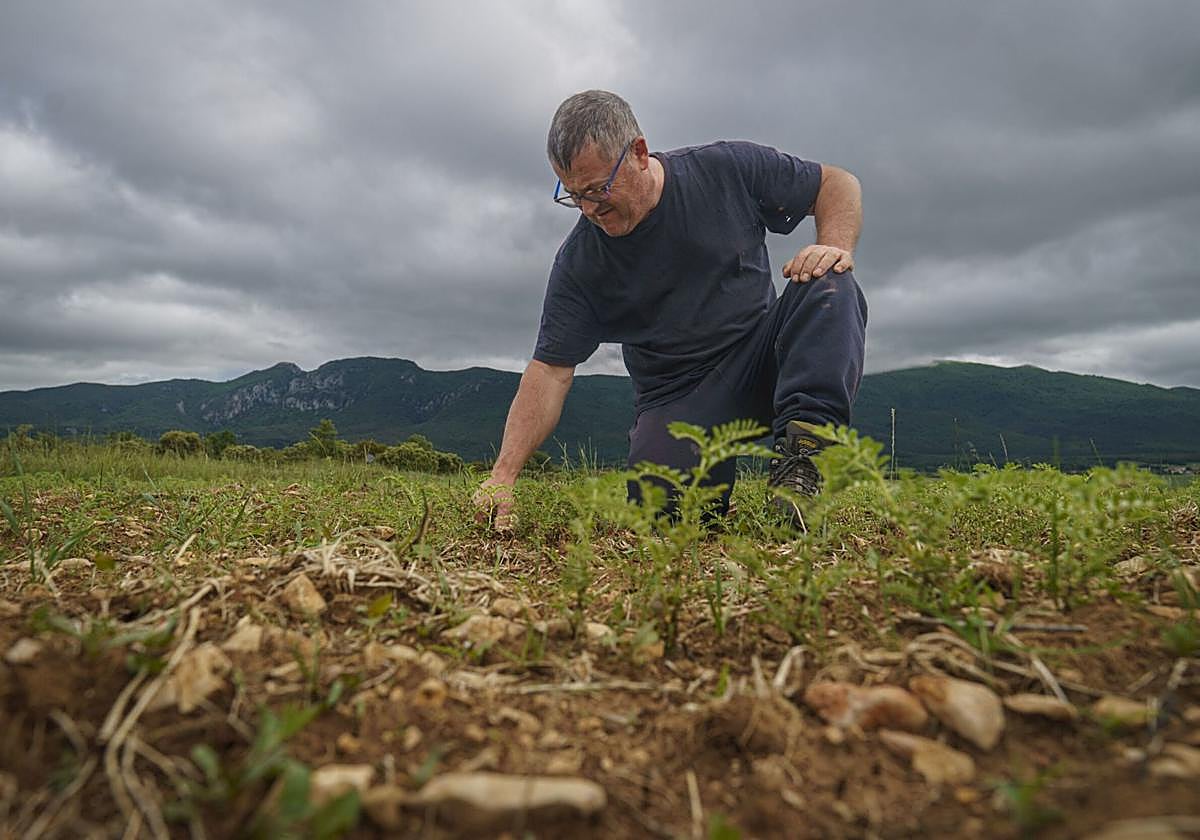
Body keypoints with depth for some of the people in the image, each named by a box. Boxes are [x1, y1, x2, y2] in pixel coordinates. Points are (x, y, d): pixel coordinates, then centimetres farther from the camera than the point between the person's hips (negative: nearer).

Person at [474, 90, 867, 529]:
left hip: (762, 356, 1)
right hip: (678, 397, 0)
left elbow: (838, 183, 5)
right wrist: (503, 474, -20)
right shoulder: (578, 262, -7)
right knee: (665, 507, -27)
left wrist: (836, 247, -18)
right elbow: (550, 371, -10)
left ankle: (800, 452, -30)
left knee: (829, 290, -26)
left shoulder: (729, 168, -6)